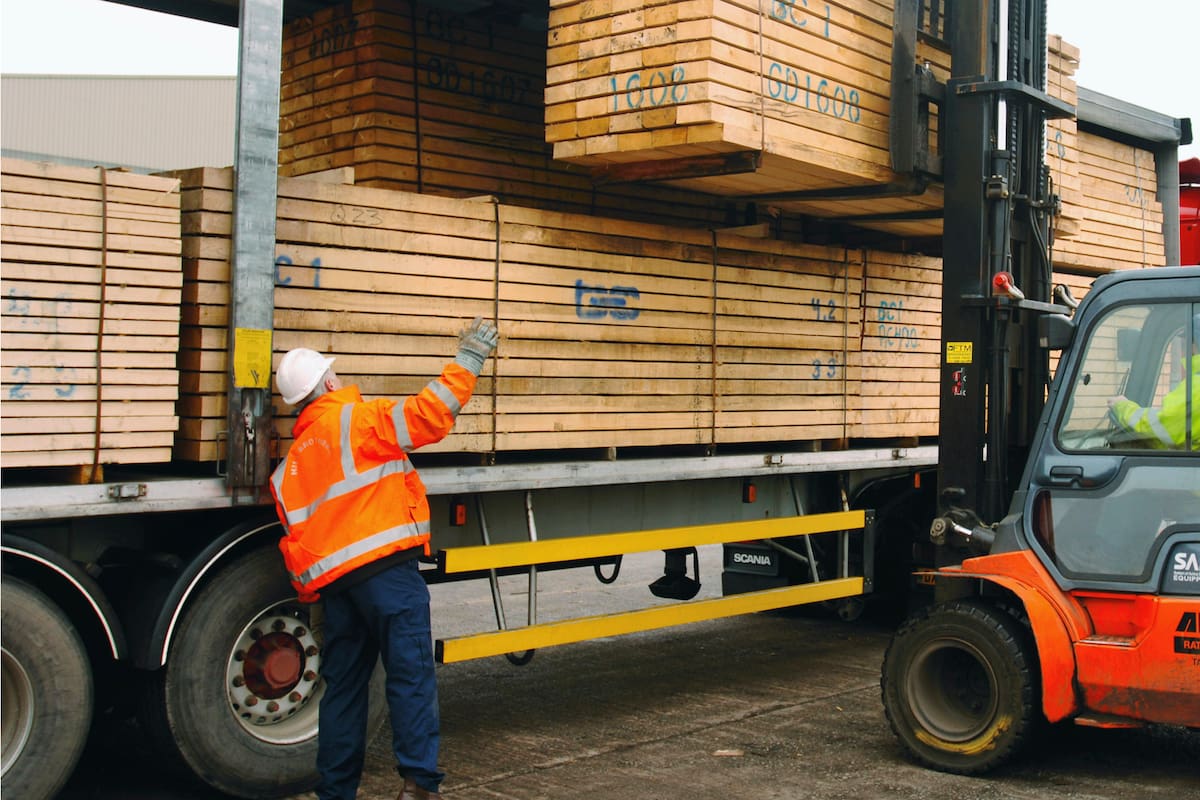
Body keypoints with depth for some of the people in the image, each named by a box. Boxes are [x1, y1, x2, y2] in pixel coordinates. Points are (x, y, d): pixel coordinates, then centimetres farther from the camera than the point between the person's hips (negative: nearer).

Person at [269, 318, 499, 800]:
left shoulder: (289, 466, 20)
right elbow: (427, 417, -14)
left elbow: (296, 541, 19)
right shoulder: (355, 418, -2)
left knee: (343, 684, 14)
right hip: (386, 566, -7)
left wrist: (311, 591, 26)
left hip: (334, 580, 7)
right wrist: (466, 361, -6)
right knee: (411, 674, -6)